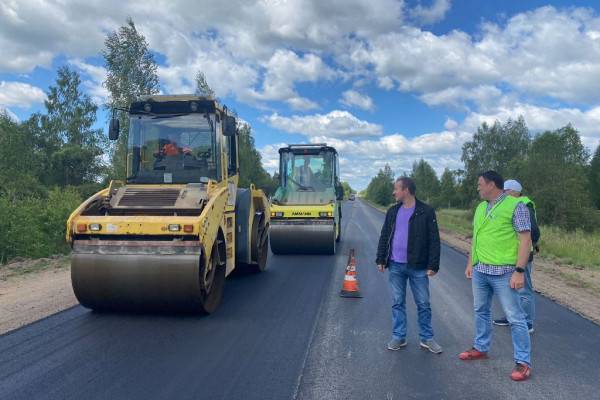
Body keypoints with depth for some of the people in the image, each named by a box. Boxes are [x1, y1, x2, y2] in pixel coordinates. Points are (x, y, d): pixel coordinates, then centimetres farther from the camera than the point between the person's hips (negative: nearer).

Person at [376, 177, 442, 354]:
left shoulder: (426, 211, -6)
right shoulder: (393, 211, 7)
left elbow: (434, 240, -7)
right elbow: (384, 237, 11)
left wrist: (433, 264, -12)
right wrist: (381, 259, 5)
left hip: (418, 267, -3)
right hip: (395, 266, 4)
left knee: (423, 304, 7)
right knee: (397, 303, 10)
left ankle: (427, 338, 22)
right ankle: (398, 337, 21)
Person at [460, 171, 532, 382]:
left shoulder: (516, 206, -10)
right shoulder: (480, 208, 11)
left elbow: (525, 239, -14)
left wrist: (519, 271, -19)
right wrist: (470, 263, 16)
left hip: (504, 273, -7)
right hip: (479, 271, 7)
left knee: (515, 317, -1)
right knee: (481, 311, 18)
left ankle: (523, 362, 9)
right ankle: (481, 348, 34)